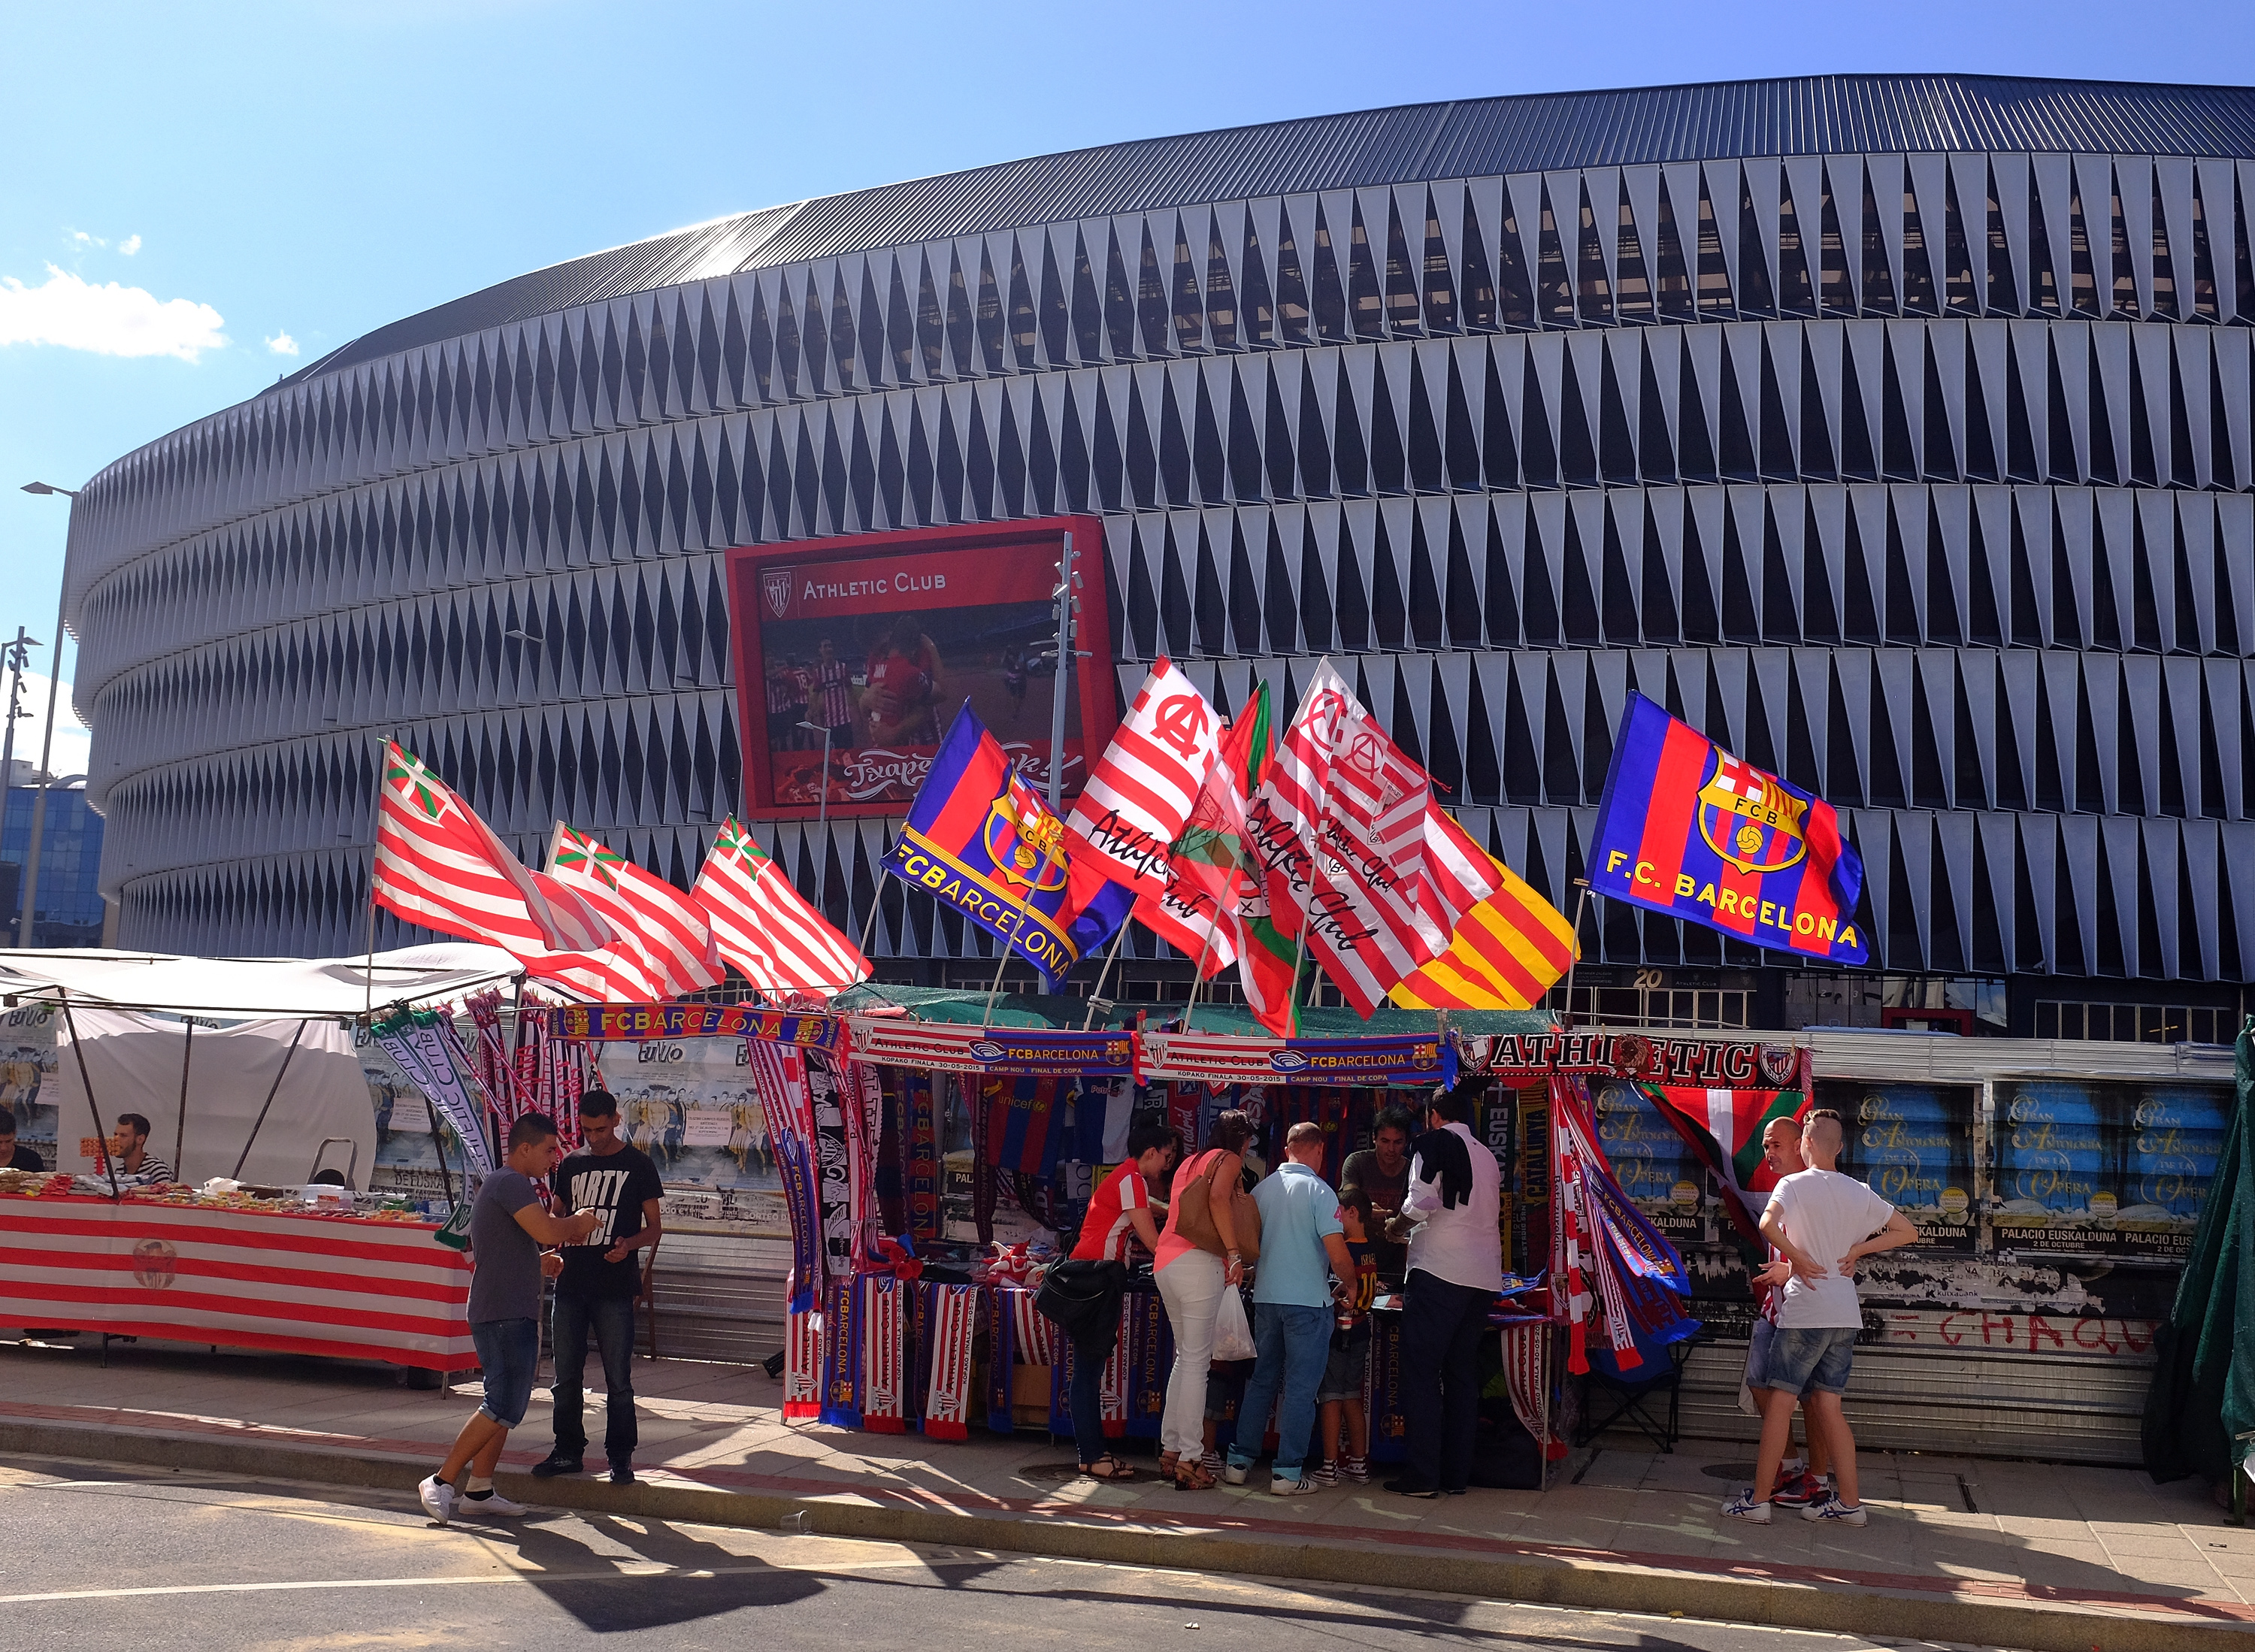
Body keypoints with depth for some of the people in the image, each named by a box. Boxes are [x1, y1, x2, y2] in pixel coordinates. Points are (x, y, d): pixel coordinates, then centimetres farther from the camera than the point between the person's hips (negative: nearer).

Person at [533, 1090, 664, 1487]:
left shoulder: (637, 1164, 2)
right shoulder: (570, 1165, 14)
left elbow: (653, 1227, 2)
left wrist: (629, 1244, -19)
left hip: (615, 1288, -4)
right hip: (570, 1283, 4)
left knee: (618, 1380, -2)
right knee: (566, 1377, 9)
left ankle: (620, 1457, 7)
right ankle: (568, 1451, 21)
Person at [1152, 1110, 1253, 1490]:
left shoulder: (1191, 1162, 24)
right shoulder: (1229, 1159, 1)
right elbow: (1218, 1198, -18)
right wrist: (1234, 1253, -15)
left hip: (1166, 1262, 8)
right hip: (1199, 1263, -8)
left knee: (1185, 1357, 15)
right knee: (1197, 1362, -6)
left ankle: (1170, 1449, 16)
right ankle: (1189, 1459, -6)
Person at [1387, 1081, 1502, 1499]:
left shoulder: (1435, 1143, -3)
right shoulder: (1487, 1156, 17)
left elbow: (1422, 1202, -14)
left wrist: (1401, 1217, 6)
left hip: (1439, 1269, -7)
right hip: (1484, 1273, 7)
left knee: (1421, 1371, -3)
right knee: (1462, 1373, 11)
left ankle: (1423, 1475, -5)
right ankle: (1456, 1474, 13)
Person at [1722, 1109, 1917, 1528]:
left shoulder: (1794, 1184, -8)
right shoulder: (1860, 1193, 8)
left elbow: (1768, 1224, -27)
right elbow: (1908, 1231, 16)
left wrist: (1798, 1257, -11)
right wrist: (1856, 1250, 9)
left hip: (1804, 1311, -6)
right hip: (1845, 1315, 6)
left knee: (1779, 1402, 0)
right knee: (1827, 1405, 12)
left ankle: (1758, 1500, 2)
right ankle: (1848, 1502, 12)